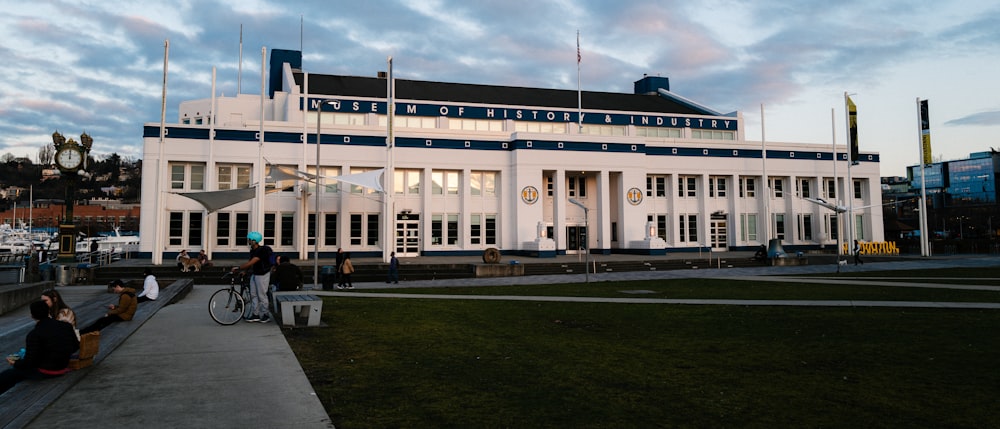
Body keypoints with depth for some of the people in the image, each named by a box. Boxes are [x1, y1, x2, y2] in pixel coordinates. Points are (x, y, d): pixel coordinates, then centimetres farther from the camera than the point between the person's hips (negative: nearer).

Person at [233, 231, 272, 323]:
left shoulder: (261, 251, -23)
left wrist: (238, 268, -23)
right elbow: (250, 263, 12)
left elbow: (251, 263, -27)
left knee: (262, 295, -2)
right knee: (253, 295, 6)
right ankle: (255, 315, 12)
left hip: (262, 275, -9)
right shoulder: (252, 250, 7)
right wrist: (243, 270, 0)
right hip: (254, 274, 9)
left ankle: (265, 315, 9)